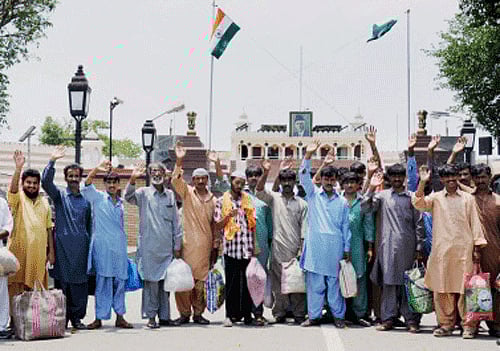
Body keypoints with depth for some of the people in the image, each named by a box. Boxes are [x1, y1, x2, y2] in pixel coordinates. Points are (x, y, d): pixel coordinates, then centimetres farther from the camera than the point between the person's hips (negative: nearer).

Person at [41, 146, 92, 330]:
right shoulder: (59, 195, 7)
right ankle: (62, 318, 4)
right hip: (63, 246, -2)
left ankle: (77, 317, 10)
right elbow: (46, 182, -12)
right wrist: (52, 161, -21)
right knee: (62, 281, -2)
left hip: (81, 247, 3)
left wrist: (90, 244, 13)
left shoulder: (86, 200, 15)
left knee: (80, 283, 2)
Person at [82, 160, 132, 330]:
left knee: (120, 281, 5)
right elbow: (87, 183, -15)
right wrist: (97, 169, -29)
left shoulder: (120, 203, 16)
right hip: (102, 247, -4)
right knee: (103, 281, -4)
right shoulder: (98, 198, 2)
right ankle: (99, 318, 1)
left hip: (119, 247, 4)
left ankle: (119, 317, 11)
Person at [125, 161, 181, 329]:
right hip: (149, 246, -3)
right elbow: (129, 197, -19)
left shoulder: (170, 195, 12)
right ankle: (151, 316, 3)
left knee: (166, 281, 7)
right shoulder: (144, 193, 3)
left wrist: (177, 246, 10)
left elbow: (175, 222, 13)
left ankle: (164, 316, 14)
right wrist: (133, 179, -35)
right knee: (151, 281, -4)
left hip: (167, 246, 3)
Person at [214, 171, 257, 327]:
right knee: (231, 283, -1)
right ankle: (230, 315, 5)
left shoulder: (248, 200, 12)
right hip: (231, 248, -2)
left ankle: (247, 314, 11)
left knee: (247, 282, 4)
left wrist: (254, 247, 6)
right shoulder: (222, 201, 6)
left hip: (247, 248, 2)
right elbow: (217, 227, 4)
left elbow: (254, 224, 13)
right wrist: (229, 216, -13)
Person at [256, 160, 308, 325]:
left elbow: (304, 229, 5)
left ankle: (299, 314, 7)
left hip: (295, 249, 0)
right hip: (278, 249, 0)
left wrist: (302, 249, -3)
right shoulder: (274, 198, 9)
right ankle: (279, 314, 11)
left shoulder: (301, 203, 8)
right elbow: (259, 190, -9)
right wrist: (266, 173, -24)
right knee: (278, 283, 3)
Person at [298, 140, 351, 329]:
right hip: (315, 247, 0)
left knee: (335, 283, 4)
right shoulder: (313, 195, 8)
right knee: (314, 283, 2)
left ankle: (338, 315, 11)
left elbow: (346, 226, 11)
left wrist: (347, 249, 7)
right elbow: (304, 177, -5)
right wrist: (308, 156, -17)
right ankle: (314, 316, 10)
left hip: (335, 247, 1)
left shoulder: (342, 202, 10)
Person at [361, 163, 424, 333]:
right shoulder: (382, 195, 11)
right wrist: (371, 188, -7)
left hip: (407, 247, 0)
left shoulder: (411, 197, 10)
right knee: (388, 282, 1)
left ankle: (411, 319, 4)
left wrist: (419, 248, 3)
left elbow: (419, 224, 9)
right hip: (388, 246, 0)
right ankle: (388, 318, 6)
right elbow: (365, 208, -1)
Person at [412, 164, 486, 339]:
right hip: (441, 250, 1)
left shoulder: (468, 198, 9)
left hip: (463, 249, -1)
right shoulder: (436, 198, 8)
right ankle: (446, 324, 11)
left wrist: (477, 248, 3)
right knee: (442, 288, 2)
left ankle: (468, 325, 6)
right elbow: (418, 203, -8)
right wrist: (422, 182, -16)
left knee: (465, 287, -1)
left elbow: (475, 223, 8)